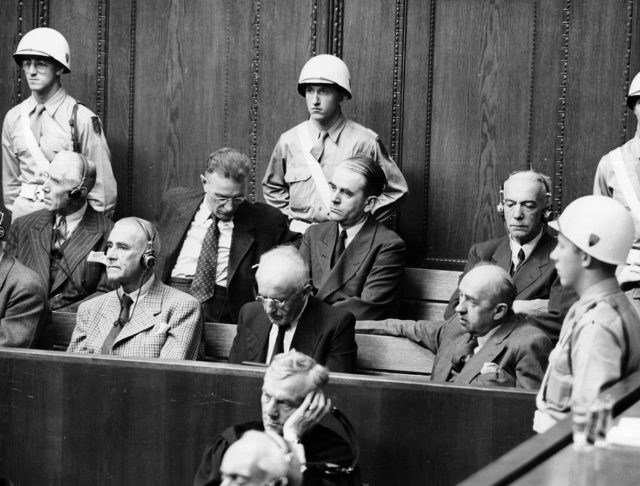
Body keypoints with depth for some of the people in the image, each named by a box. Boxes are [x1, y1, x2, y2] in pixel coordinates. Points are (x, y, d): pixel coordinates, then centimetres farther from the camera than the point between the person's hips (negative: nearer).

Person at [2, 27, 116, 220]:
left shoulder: (82, 119, -10)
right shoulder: (14, 118, 5)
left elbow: (101, 181, -7)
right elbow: (10, 178, 14)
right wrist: (15, 208, 11)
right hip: (24, 211, 4)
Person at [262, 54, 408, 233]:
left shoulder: (364, 142, -3)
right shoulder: (289, 141, 7)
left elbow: (395, 190, 5)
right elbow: (272, 188, 24)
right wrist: (292, 216, 12)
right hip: (299, 233, 2)